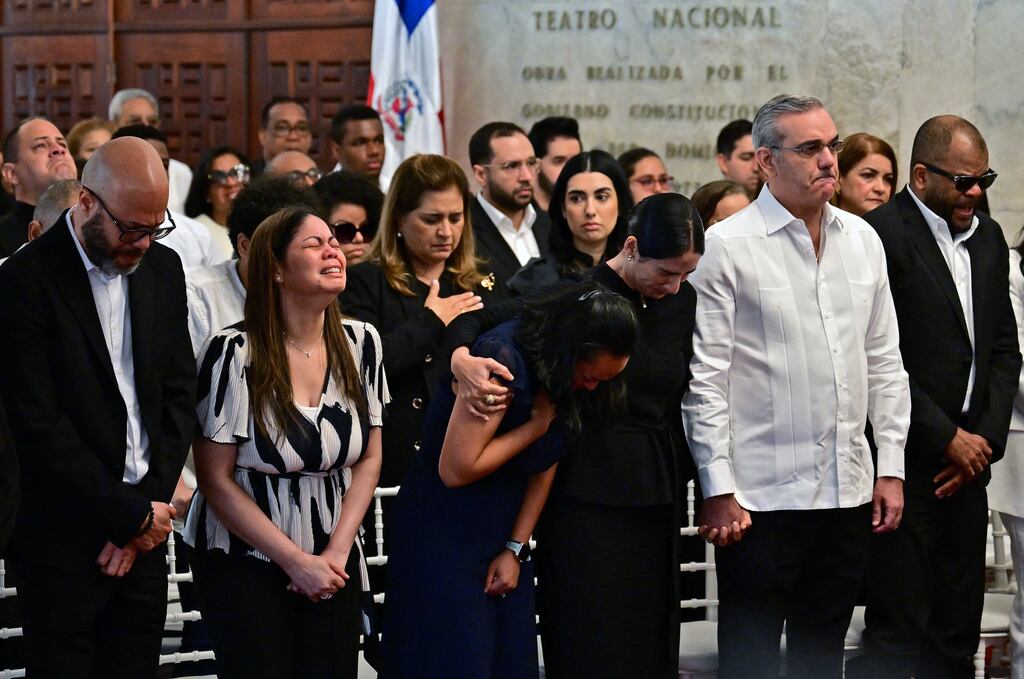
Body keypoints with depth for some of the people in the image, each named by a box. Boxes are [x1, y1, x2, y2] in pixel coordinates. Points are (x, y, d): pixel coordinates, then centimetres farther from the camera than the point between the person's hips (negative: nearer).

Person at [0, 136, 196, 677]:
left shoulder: (163, 269, 8)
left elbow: (180, 394, 9)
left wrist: (149, 505, -3)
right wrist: (133, 514, -12)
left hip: (145, 532, 5)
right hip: (64, 539, -5)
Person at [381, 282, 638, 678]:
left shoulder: (568, 381, 2)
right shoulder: (503, 359, -22)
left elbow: (544, 470, 7)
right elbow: (456, 469, -23)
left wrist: (515, 550, 0)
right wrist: (537, 426, -16)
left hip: (504, 532, 7)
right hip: (442, 536, -7)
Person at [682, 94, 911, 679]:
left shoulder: (862, 241, 9)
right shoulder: (727, 247, -7)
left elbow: (885, 363, 14)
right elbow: (705, 380, -8)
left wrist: (892, 468, 9)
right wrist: (719, 490, -11)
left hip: (850, 493, 5)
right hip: (761, 498, -5)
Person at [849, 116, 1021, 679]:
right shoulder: (880, 234, -10)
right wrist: (947, 437, -12)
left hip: (966, 461, 7)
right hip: (906, 463, -7)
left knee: (958, 633, 10)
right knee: (897, 633, -4)